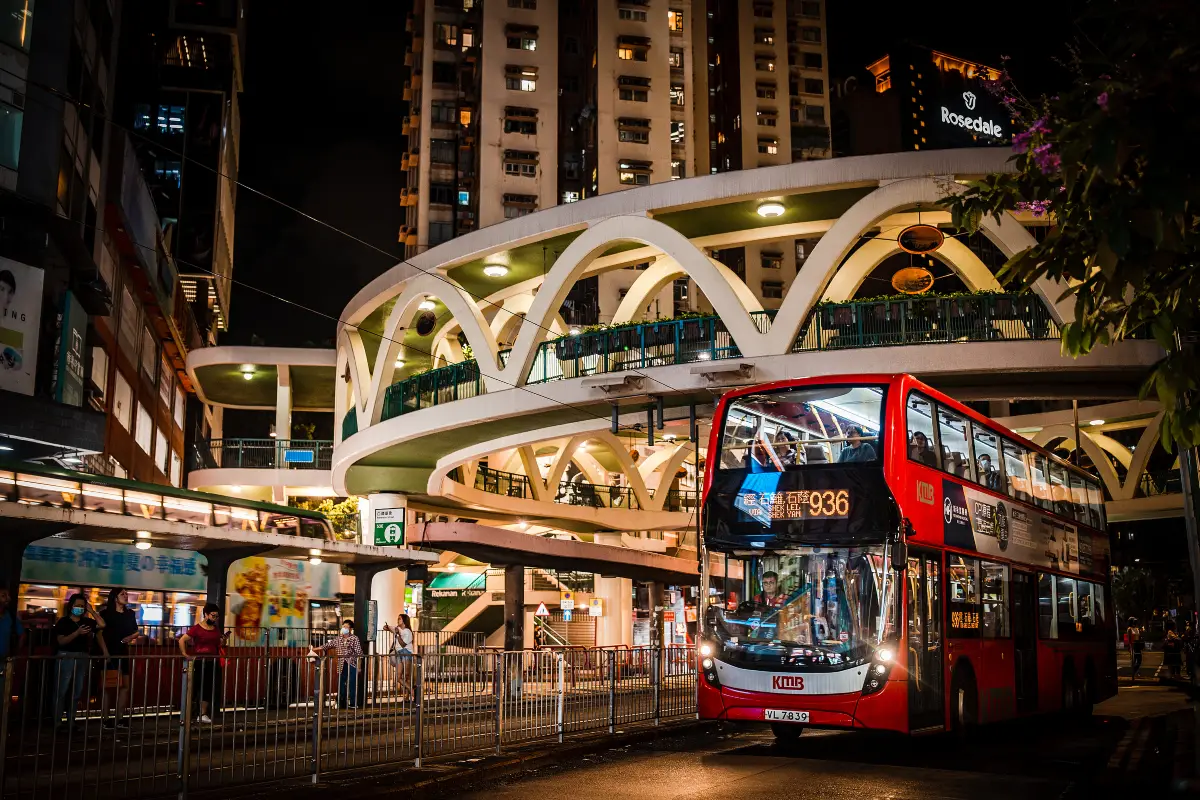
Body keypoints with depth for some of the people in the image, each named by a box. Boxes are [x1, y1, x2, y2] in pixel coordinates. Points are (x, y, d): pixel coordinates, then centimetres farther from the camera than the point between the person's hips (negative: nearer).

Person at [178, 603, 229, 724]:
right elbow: (182, 640, -10)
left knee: (209, 690, 7)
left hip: (213, 663, 5)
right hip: (199, 663, -5)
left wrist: (224, 639, -2)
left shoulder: (216, 629, 10)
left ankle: (203, 714, 16)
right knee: (195, 688, -2)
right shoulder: (196, 629, -8)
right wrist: (185, 655, -15)